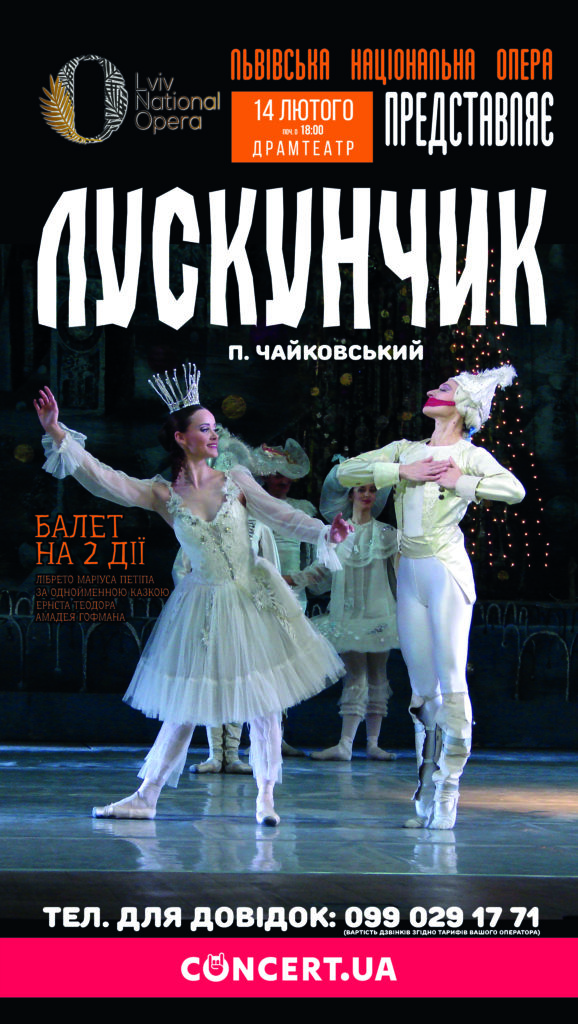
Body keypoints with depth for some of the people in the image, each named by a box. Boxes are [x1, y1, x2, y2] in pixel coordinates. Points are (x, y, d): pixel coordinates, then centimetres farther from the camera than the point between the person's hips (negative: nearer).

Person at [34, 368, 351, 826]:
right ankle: (147, 796, 13)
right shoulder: (163, 495, -5)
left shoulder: (235, 480, -2)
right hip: (205, 602, -1)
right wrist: (57, 433, -20)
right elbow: (101, 477, -12)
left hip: (254, 598, 1)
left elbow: (282, 516, -3)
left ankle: (266, 797, 10)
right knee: (184, 705, 3)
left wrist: (324, 532, -20)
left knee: (263, 700, 1)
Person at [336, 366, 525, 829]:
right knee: (423, 689, 7)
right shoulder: (406, 450, 17)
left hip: (447, 570, -5)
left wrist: (459, 482, -12)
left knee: (451, 681, -8)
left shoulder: (469, 455, 3)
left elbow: (515, 489, -14)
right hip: (410, 573, 5)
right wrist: (404, 472, -3)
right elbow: (345, 471, 7)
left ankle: (448, 791, -5)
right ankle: (426, 792, 12)